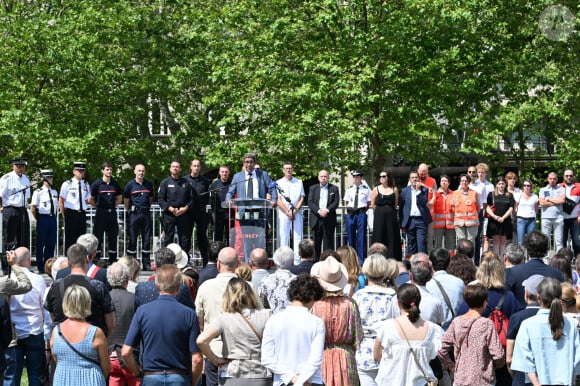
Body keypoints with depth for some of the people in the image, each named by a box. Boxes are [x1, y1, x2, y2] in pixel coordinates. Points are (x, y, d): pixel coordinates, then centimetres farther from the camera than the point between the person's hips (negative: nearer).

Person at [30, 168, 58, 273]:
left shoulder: (54, 192, 12)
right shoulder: (38, 192, -6)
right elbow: (33, 208, -4)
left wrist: (54, 217, 12)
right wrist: (39, 220, -1)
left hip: (52, 218, 5)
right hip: (43, 218, -5)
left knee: (51, 244, 7)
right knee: (41, 244, 0)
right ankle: (41, 268, 6)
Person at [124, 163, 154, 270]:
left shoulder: (149, 185, 10)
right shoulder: (130, 185, 0)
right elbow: (126, 201, 4)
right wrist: (129, 211, 5)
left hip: (146, 213, 3)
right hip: (134, 213, -3)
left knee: (146, 239, 4)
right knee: (132, 239, -1)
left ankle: (146, 264, 9)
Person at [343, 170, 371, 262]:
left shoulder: (366, 189, 1)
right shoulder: (349, 189, 9)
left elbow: (368, 203, 8)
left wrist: (363, 209, -2)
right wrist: (349, 208, 3)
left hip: (361, 213, -3)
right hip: (350, 213, 3)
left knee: (361, 237, -3)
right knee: (351, 237, 8)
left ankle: (361, 260, 1)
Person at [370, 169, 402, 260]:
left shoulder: (394, 189, 4)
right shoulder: (376, 189, 4)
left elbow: (396, 203, 7)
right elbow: (372, 204, 5)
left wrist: (389, 210, 5)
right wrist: (381, 210, 4)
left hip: (391, 216, 0)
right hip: (379, 217, 0)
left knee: (392, 238, 0)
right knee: (379, 238, -1)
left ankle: (392, 259, 3)